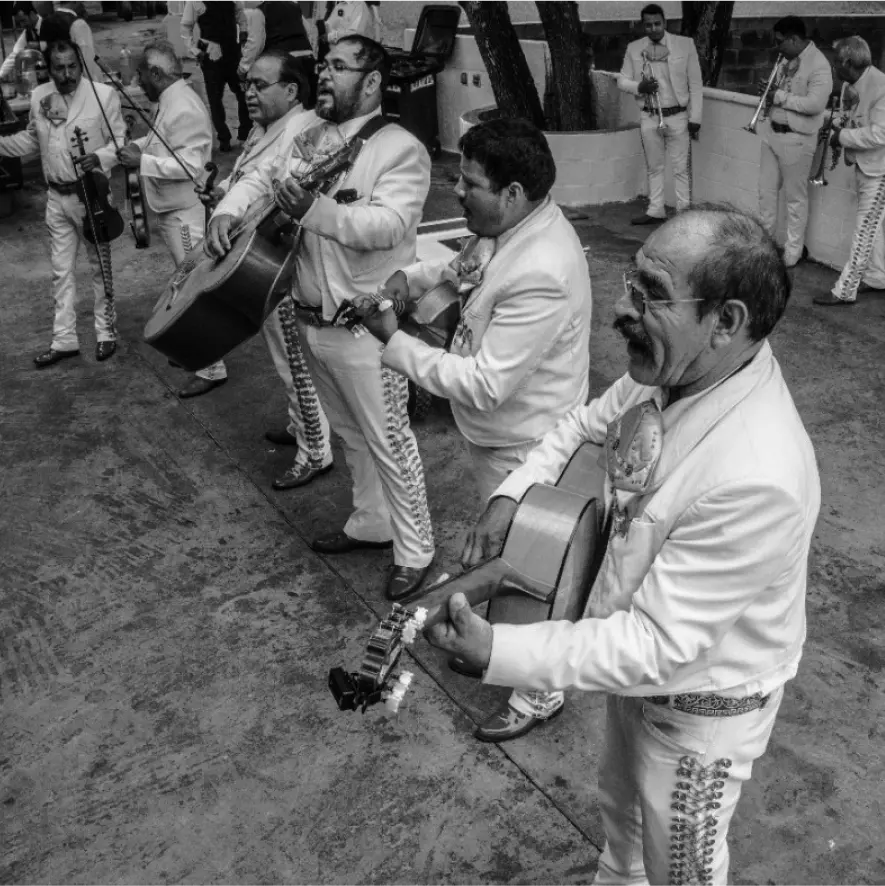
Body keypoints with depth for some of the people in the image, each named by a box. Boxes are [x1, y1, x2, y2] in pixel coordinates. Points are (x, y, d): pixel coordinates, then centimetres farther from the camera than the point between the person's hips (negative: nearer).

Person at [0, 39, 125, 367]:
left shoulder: (103, 94, -11)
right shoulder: (38, 97, 3)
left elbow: (119, 139, -8)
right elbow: (30, 139, 16)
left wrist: (99, 160, -23)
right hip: (57, 196, 4)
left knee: (100, 265, 9)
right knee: (61, 270, 9)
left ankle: (106, 333, 22)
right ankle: (64, 339, 18)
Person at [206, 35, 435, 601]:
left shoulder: (400, 149, -13)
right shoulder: (309, 141, 11)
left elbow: (387, 225, -27)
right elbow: (261, 179, 18)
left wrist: (315, 210, -39)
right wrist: (230, 212, -3)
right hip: (310, 317, 8)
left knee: (387, 439, 0)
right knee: (351, 433, 20)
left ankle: (414, 550, 14)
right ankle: (371, 523, 37)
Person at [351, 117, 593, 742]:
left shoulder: (540, 276, -34)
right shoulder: (512, 227, -5)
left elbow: (483, 386, -33)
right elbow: (468, 266, 18)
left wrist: (394, 343, -24)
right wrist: (413, 278, -1)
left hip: (523, 449, -9)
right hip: (499, 435, 9)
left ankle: (541, 692, 33)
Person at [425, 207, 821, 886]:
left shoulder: (758, 477, -40)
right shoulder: (673, 370, -16)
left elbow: (659, 645, -34)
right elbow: (590, 423, 6)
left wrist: (496, 652, -33)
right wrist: (515, 491, -8)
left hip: (700, 701, -7)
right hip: (636, 650, 7)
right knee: (620, 805, 34)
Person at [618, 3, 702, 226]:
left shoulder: (685, 44, -5)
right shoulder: (634, 48, 2)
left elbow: (695, 84, -3)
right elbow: (622, 81, 7)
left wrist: (695, 117, -6)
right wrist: (638, 86, -15)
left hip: (677, 116, -3)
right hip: (649, 118, 3)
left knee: (680, 168, 2)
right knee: (654, 167, 12)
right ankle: (655, 211, 23)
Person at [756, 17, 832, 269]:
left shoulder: (818, 65, -17)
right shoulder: (788, 60, 7)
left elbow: (815, 104, -27)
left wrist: (780, 97, -20)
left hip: (796, 139, -8)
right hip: (772, 132, 8)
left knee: (795, 198, 3)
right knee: (766, 189, 13)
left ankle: (793, 253, 14)